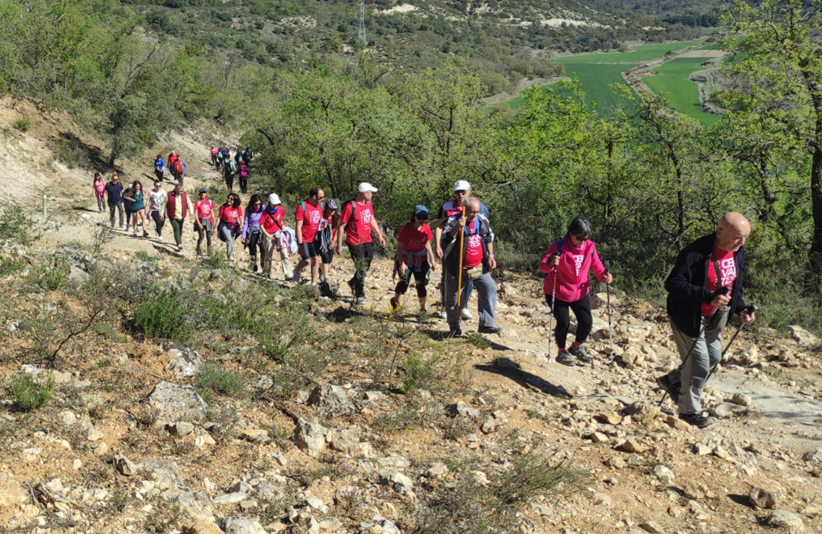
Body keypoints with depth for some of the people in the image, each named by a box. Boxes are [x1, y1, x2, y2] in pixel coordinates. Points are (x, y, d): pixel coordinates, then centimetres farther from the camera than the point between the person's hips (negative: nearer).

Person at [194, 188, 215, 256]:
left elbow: (212, 212, 11)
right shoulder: (197, 202, -3)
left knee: (208, 237, 1)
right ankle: (198, 250, 12)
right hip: (200, 221, -3)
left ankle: (209, 252, 8)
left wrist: (214, 222, 8)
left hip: (208, 221, 3)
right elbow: (196, 214, -5)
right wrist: (198, 223, -13)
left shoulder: (210, 201, 6)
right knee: (201, 236, -9)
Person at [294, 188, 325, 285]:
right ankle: (297, 270, 24)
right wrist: (300, 244, -19)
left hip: (314, 238, 6)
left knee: (315, 260, 4)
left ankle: (313, 283, 12)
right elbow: (298, 226, -17)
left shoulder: (321, 205, 1)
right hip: (304, 239, -6)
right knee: (306, 260, -8)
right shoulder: (302, 206, -17)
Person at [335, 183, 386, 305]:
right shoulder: (350, 207, -18)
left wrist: (379, 235, 15)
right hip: (355, 243, -7)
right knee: (361, 268, -2)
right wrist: (339, 245, -14)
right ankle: (360, 295, 13)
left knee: (366, 267, 15)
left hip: (367, 241, 7)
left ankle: (353, 283, 42)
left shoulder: (368, 204, 4)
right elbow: (341, 226, -14)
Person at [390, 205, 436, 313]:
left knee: (421, 284, 0)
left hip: (421, 260, 3)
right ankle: (395, 300, 38)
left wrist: (432, 260, 5)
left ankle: (422, 309, 15)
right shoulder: (406, 228, -23)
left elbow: (427, 244, 5)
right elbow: (399, 247, -19)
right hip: (406, 260, -3)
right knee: (404, 283, 8)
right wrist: (401, 264, -24)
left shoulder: (426, 228, -10)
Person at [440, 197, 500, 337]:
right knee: (454, 298, 5)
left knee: (490, 289, -9)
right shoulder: (453, 221, -12)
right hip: (458, 269, -4)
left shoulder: (483, 220, 3)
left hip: (479, 266, 4)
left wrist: (490, 255, 10)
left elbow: (489, 238, 17)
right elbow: (445, 240, -24)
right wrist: (457, 228, -37)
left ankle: (486, 324, -5)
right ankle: (455, 328, 23)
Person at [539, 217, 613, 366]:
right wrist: (550, 263, -56)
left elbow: (596, 265, 2)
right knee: (564, 323, -8)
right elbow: (543, 265, -33)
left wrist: (604, 275, -20)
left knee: (587, 322, -1)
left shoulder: (590, 247, -8)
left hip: (580, 292, 4)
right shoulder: (559, 246, -22)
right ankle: (561, 352, 19)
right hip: (557, 293, -4)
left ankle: (577, 347, 28)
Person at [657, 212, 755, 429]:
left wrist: (741, 309, -6)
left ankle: (672, 380, 39)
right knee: (699, 364, -2)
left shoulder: (738, 253, -3)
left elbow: (735, 286, 11)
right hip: (689, 317, -8)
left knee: (714, 357, 18)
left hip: (714, 317, 8)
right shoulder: (696, 254, -29)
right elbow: (673, 284, -32)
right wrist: (709, 297, -39)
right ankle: (689, 411, 18)